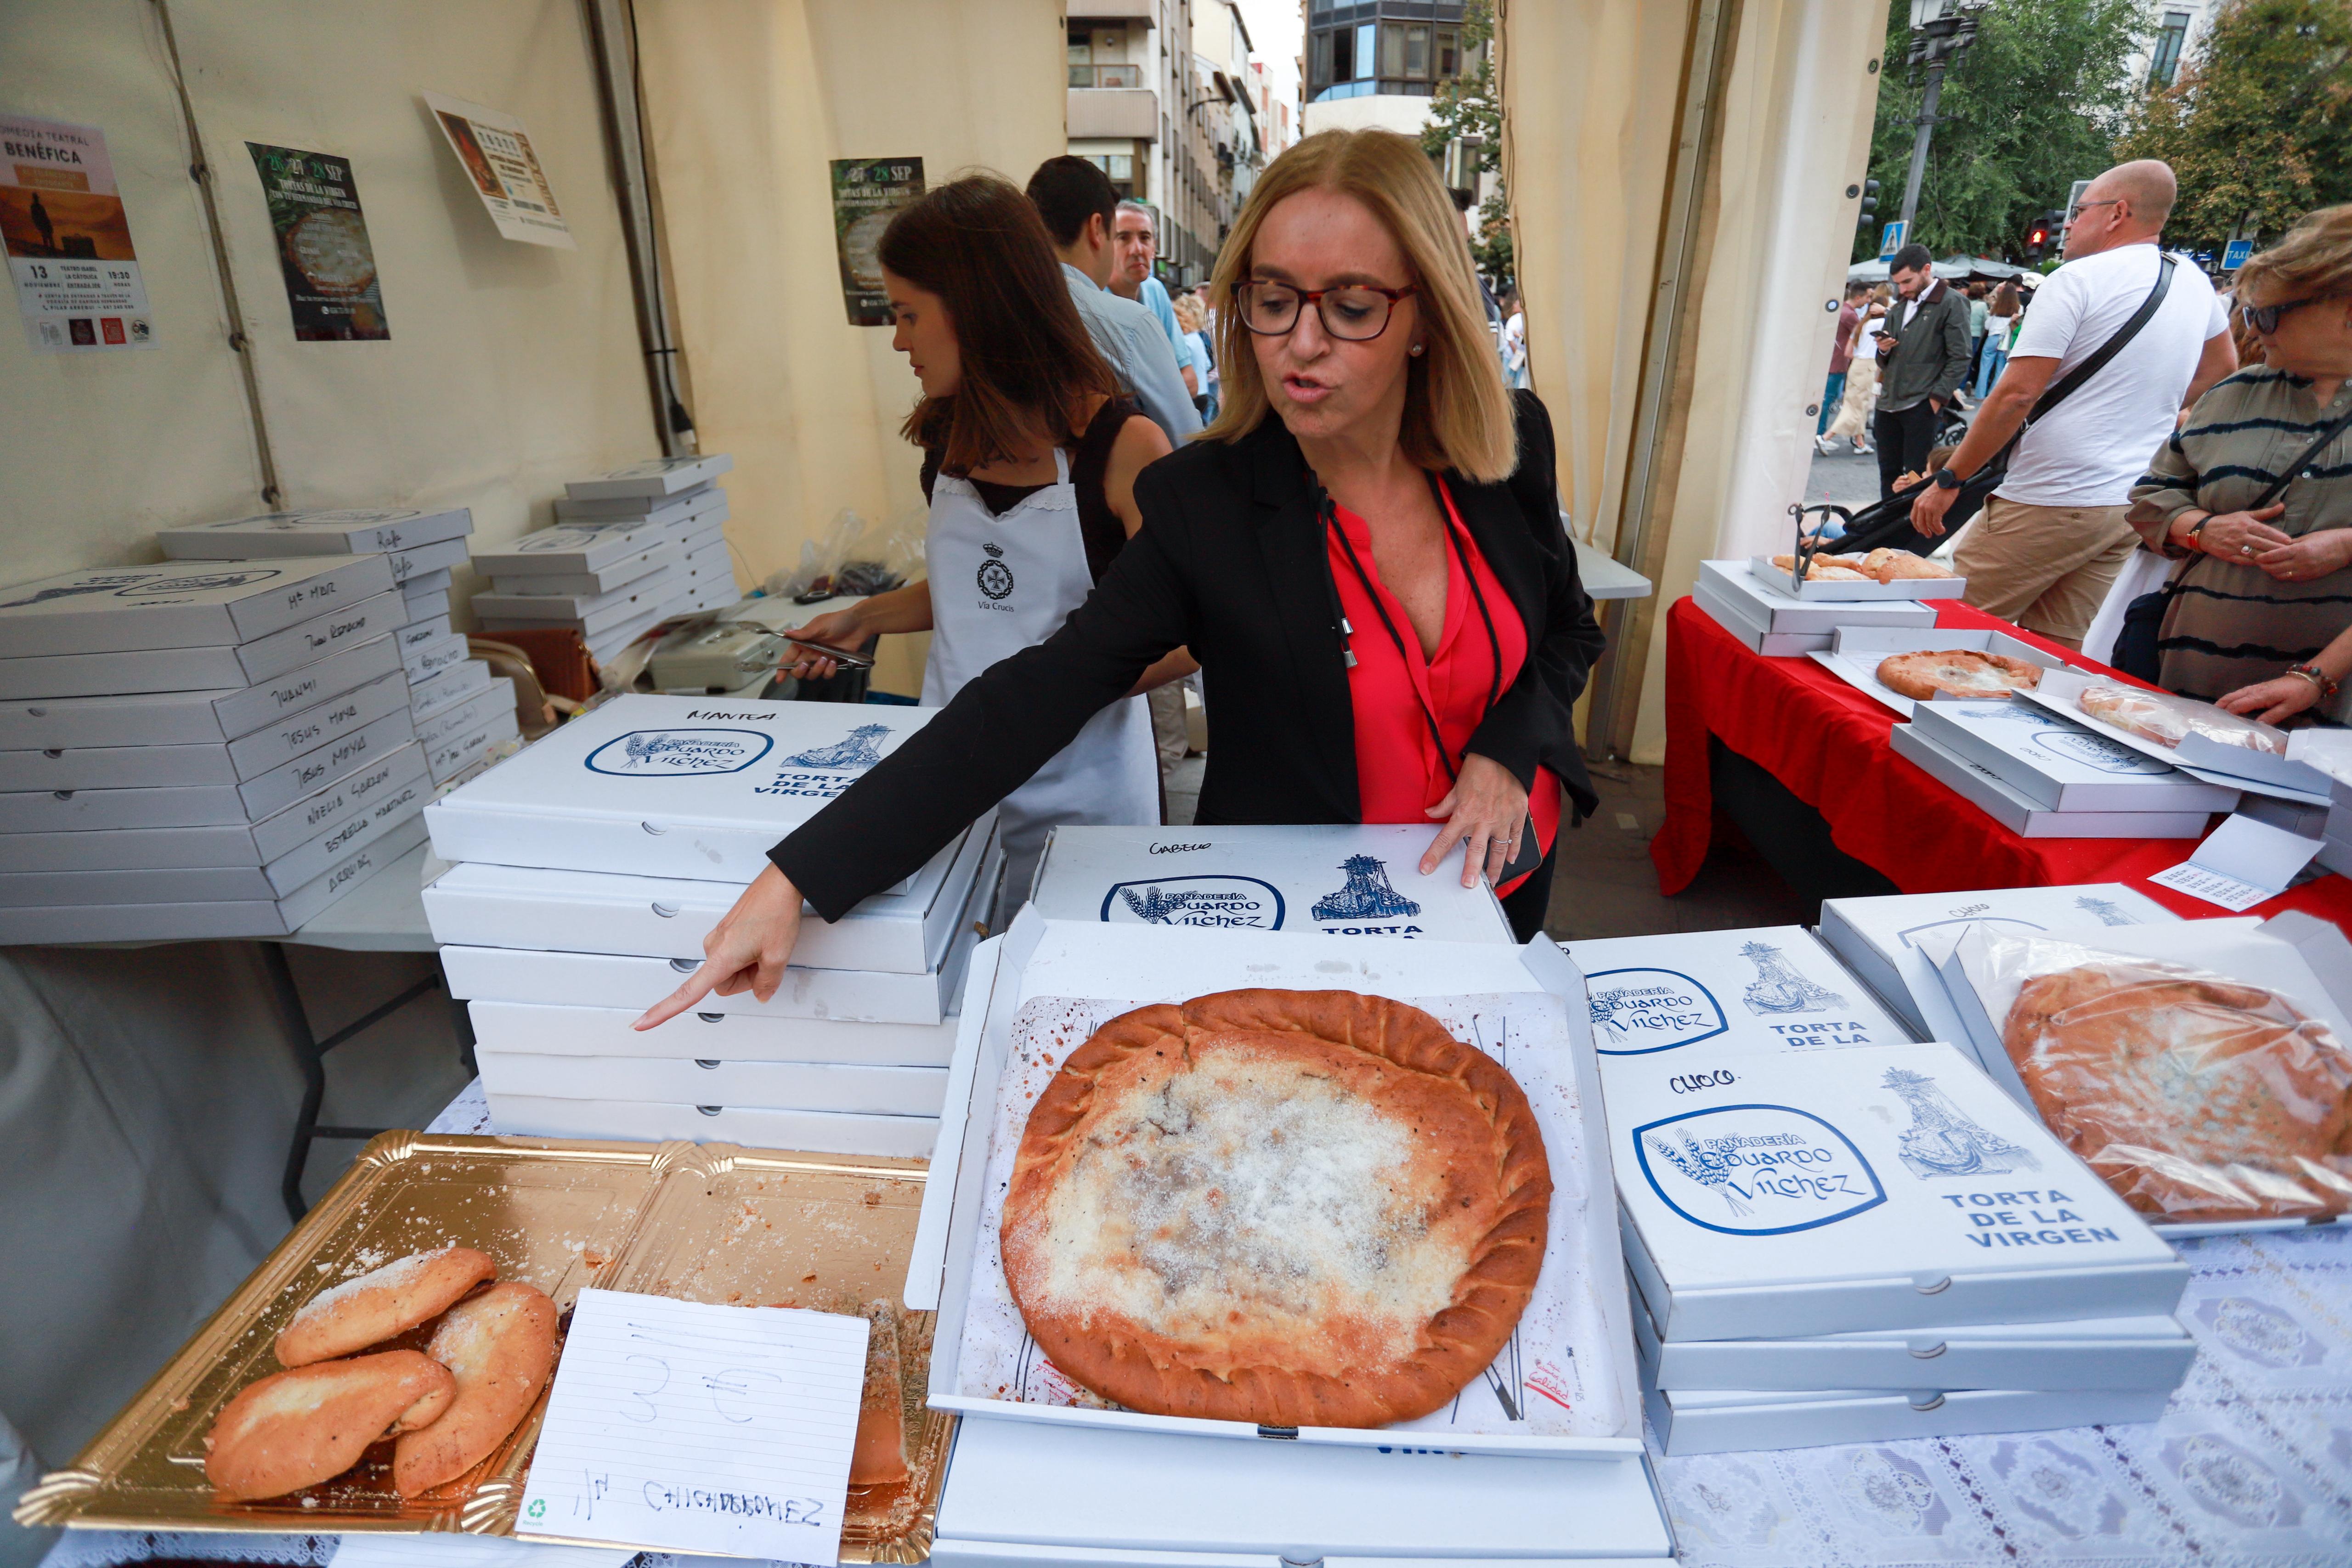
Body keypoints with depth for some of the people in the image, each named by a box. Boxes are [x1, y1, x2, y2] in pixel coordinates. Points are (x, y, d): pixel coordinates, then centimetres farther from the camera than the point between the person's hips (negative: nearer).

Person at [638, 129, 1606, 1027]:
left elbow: (1568, 631, 6)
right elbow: (1032, 703, -27)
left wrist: (1509, 751, -16)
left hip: (1498, 883, 4)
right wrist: (797, 879, -31)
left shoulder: (1511, 445, -10)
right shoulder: (1203, 502, -21)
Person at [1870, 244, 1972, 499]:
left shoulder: (1952, 303, -2)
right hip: (1888, 403, 7)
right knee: (1888, 474, 9)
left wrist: (1936, 399, -14)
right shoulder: (1900, 306, 19)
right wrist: (1884, 350, 4)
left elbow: (1960, 360, -7)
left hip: (1921, 406, -6)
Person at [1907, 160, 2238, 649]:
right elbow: (2221, 367, 31)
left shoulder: (2078, 279, -8)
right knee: (2056, 649, 9)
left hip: (2050, 502, -8)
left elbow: (2017, 394, -15)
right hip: (2133, 509, 8)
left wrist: (1947, 481, -11)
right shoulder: (2194, 283, 15)